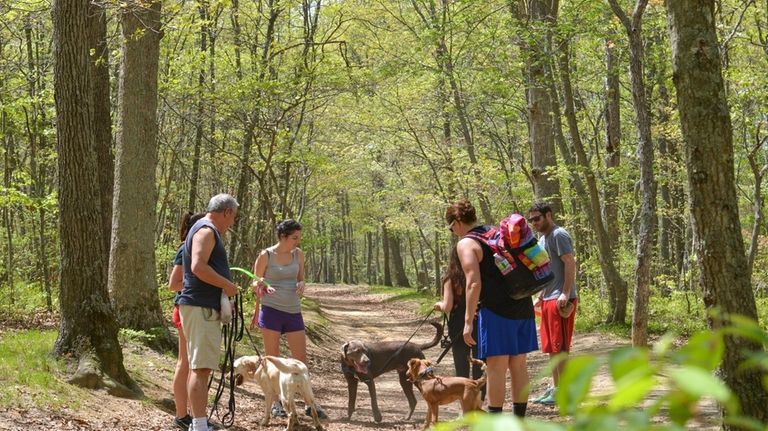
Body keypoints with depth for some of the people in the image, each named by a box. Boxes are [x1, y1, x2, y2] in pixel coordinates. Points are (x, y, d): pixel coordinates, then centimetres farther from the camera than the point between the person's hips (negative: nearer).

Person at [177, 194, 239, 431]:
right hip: (200, 308, -11)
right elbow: (198, 267, -24)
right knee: (200, 368, -14)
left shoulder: (207, 231, 22)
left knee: (201, 368, 14)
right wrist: (227, 285, -15)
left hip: (206, 308, 11)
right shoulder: (207, 231, -10)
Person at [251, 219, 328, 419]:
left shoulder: (298, 254, 6)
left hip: (294, 312, 4)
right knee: (273, 358, 3)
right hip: (271, 310, -4)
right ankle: (276, 402, 12)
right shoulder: (266, 255, -5)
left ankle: (309, 404, 6)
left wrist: (301, 286, -6)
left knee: (301, 358, 2)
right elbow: (255, 283, 3)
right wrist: (262, 287, -20)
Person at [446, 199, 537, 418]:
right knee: (518, 366, 11)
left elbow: (474, 284, -16)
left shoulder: (466, 244, -6)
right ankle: (519, 418, 17)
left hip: (497, 310, -7)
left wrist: (468, 321, -14)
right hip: (523, 307, 8)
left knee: (496, 368, -3)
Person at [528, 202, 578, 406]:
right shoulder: (542, 239, 19)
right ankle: (555, 387, 20)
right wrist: (542, 294, 19)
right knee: (551, 348, 13)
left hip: (561, 300, -10)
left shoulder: (559, 235, -10)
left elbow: (570, 263, -18)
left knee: (560, 347, -6)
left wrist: (565, 294, -24)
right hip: (548, 299, 10)